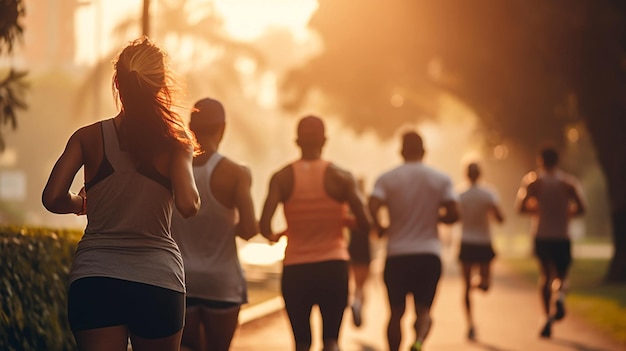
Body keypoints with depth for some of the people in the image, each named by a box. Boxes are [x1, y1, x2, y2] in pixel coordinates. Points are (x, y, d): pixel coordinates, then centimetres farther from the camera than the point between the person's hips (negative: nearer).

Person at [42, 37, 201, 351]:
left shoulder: (88, 137, 1)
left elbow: (53, 199, -7)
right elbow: (188, 206, -14)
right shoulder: (173, 141, -3)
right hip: (158, 280, 0)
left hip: (93, 280, 1)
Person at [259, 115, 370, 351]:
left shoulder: (282, 178, -2)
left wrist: (274, 236, 10)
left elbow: (264, 227, -13)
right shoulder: (340, 177, -3)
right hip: (333, 265, -1)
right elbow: (365, 226, -9)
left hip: (295, 269, 1)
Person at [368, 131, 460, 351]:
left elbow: (372, 208, -16)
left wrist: (380, 228, 4)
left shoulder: (386, 179, 0)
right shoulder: (441, 180, 2)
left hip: (397, 254, 0)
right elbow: (454, 215, -6)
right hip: (429, 254, 0)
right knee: (423, 310, 5)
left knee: (396, 312, 12)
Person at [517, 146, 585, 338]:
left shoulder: (534, 181, 0)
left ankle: (548, 318, 2)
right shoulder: (568, 181, 1)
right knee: (561, 275, 12)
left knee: (545, 277, 13)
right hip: (562, 237, 0)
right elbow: (580, 208, -5)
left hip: (542, 237, 0)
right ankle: (560, 296, -23)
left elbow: (522, 208, -7)